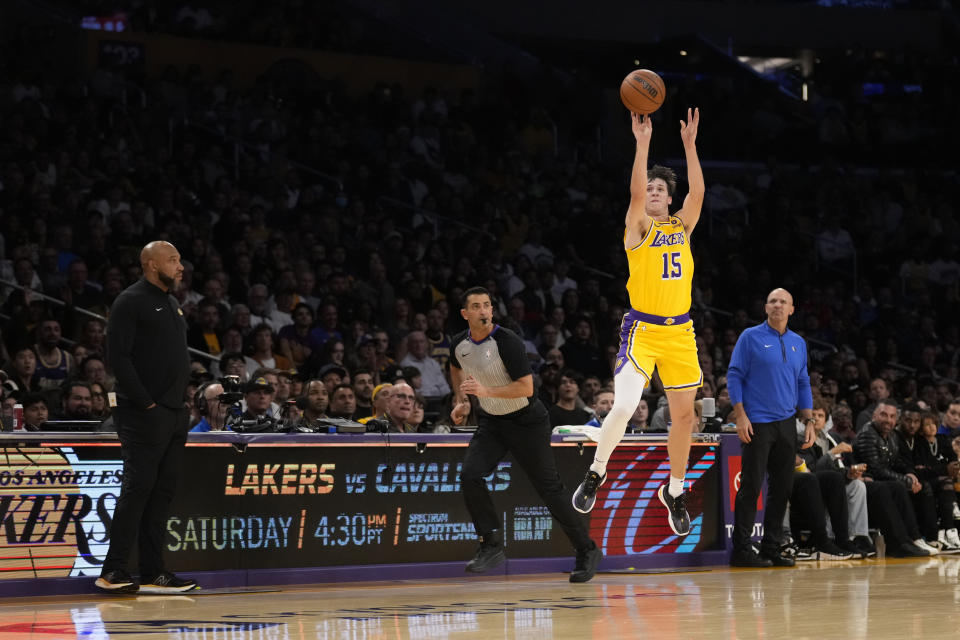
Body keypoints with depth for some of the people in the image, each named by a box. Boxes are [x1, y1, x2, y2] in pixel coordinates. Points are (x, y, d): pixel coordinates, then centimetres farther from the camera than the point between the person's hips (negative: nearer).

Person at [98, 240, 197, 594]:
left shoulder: (172, 304, 19)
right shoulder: (130, 302, -7)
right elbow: (119, 357, -15)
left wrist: (182, 403, 13)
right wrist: (146, 403, -17)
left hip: (175, 415, 8)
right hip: (144, 416, -8)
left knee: (162, 491, 7)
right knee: (137, 488, -10)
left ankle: (153, 572, 10)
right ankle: (113, 571, -8)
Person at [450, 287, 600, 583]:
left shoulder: (507, 342, -23)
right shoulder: (459, 344, -3)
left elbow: (526, 387, -27)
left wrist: (485, 390, -33)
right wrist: (462, 401, 11)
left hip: (526, 422, -5)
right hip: (491, 422, 5)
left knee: (549, 488, -2)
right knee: (470, 475, -17)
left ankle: (587, 550, 12)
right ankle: (491, 546, -5)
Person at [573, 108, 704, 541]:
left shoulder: (681, 226, 11)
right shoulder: (638, 227, -1)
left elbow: (698, 192, -5)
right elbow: (635, 191, -18)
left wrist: (690, 145, -12)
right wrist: (642, 144, -24)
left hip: (679, 331, 5)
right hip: (642, 329, -5)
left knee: (684, 413, 8)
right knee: (624, 406, -19)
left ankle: (674, 492, 25)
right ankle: (596, 474, 3)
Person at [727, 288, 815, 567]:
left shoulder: (798, 343, 14)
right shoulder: (751, 337, -1)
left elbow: (803, 385, 18)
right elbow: (734, 376, -4)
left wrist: (809, 422, 11)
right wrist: (740, 416, -12)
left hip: (786, 424, 5)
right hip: (757, 423, -5)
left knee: (783, 487, 5)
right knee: (751, 486, -6)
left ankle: (772, 547, 12)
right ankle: (741, 549, -3)